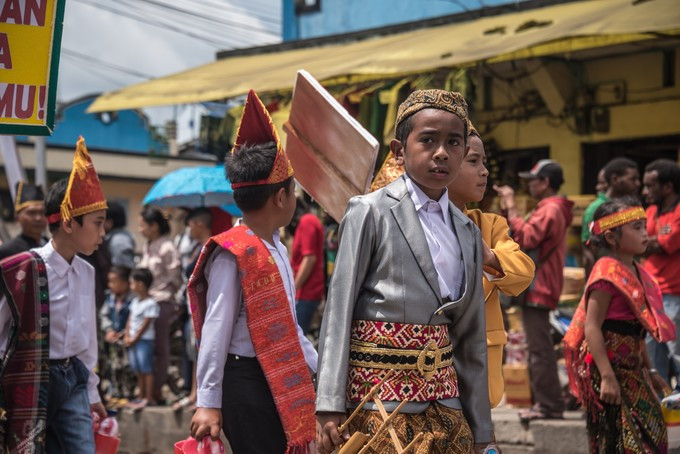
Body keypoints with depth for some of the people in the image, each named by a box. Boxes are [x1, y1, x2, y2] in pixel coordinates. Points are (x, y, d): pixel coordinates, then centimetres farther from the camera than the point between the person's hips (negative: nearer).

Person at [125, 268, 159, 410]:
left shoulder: (151, 304, -14)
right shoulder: (135, 301, 13)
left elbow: (145, 324, -15)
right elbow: (130, 320, 13)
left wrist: (134, 339, -13)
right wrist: (127, 337, 2)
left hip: (144, 340, -9)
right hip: (133, 340, 9)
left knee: (146, 370, -6)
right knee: (138, 371, 12)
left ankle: (149, 398, -4)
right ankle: (141, 397, 19)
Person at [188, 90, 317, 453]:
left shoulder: (277, 249, 13)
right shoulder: (231, 254, -14)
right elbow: (216, 330, -16)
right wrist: (208, 403, -18)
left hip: (281, 382, 9)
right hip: (246, 384, -9)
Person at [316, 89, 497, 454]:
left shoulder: (467, 232, 11)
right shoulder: (369, 212, -5)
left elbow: (471, 338, 13)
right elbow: (338, 311, -9)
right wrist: (330, 405, -15)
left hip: (445, 399, 5)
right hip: (380, 394, -5)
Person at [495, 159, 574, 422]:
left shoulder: (550, 210, -14)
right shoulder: (548, 208, 21)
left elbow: (525, 238, -23)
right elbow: (529, 237, 18)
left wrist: (511, 207, -15)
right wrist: (509, 210, 12)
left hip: (538, 288, -11)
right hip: (536, 287, 11)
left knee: (540, 348, -10)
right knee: (538, 348, 15)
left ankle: (549, 405, -9)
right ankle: (544, 402, 20)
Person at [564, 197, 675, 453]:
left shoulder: (637, 273, 11)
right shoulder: (608, 273, -16)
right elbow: (591, 327, -22)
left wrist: (648, 369, 22)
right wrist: (607, 377, -27)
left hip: (630, 368, 9)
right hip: (609, 367, -9)